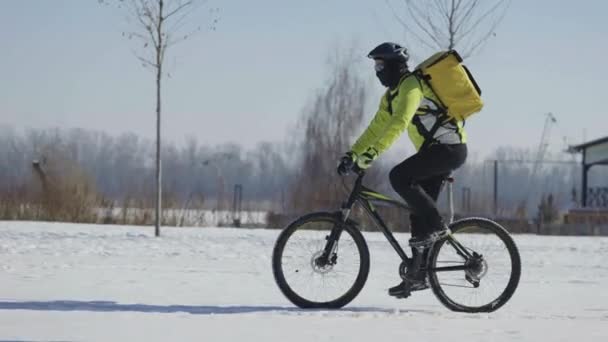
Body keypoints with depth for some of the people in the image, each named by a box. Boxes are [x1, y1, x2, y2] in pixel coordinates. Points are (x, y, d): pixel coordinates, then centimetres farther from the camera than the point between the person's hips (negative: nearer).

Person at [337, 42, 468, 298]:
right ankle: (417, 274, 10)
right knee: (419, 212, 7)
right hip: (436, 150, 10)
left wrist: (372, 153, -35)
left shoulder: (410, 85, -16)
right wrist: (352, 154, 7)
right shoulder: (391, 95, 15)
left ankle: (437, 226, -15)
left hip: (449, 148, -10)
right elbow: (376, 128, 17)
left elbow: (398, 123, -29)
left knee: (399, 177, -24)